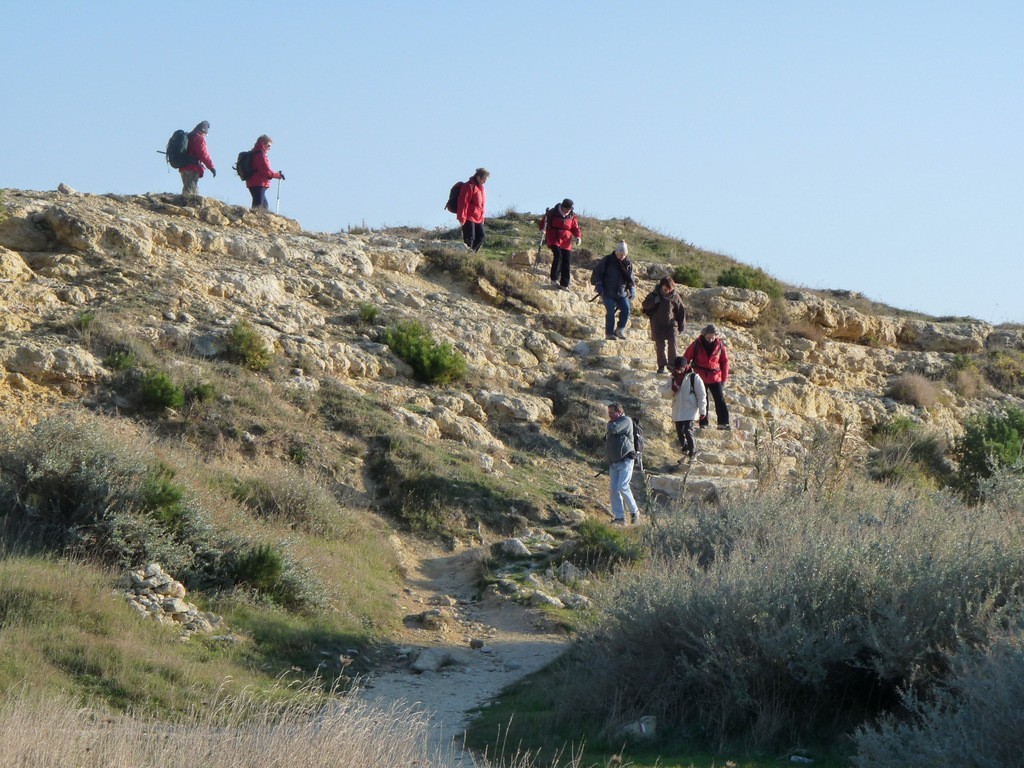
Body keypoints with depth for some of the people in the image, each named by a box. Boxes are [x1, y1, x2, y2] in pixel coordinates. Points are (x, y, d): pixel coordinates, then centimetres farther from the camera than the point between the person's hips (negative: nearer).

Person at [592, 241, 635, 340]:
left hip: (622, 293, 4)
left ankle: (620, 329, 7)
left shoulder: (628, 263, 7)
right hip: (608, 292, -4)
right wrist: (599, 285, -10)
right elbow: (596, 273, 0)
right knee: (610, 312, -10)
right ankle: (609, 333, -1)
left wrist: (632, 289, 4)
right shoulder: (607, 260, -4)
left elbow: (631, 279, 17)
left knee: (626, 310, -10)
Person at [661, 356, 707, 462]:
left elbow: (701, 395, -5)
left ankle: (692, 454, -4)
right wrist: (672, 389, -15)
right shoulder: (672, 378, 8)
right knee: (680, 433, 8)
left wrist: (702, 410, -7)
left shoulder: (694, 377, -7)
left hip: (690, 411, -6)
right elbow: (664, 393, 7)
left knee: (688, 431, -15)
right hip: (677, 412, 6)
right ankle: (685, 453, 24)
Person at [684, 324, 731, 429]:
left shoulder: (719, 345, -5)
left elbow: (725, 362, 6)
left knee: (720, 400, -6)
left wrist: (724, 379, 5)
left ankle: (723, 423, -6)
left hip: (715, 377, 0)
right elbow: (686, 358, 0)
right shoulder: (697, 344, -9)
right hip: (700, 377, 0)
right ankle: (703, 424, 12)